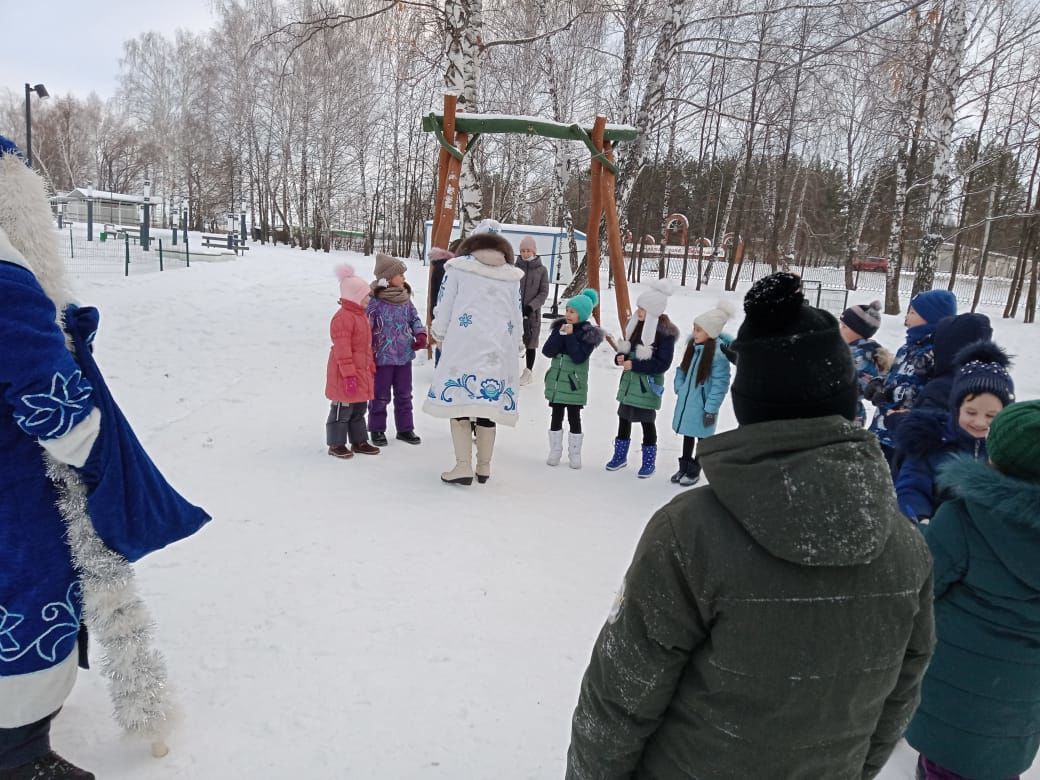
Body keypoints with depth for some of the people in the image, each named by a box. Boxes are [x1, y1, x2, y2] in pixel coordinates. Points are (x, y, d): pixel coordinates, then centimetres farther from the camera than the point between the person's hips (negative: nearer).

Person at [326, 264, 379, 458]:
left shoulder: (361, 315, 13)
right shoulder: (342, 318, -19)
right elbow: (342, 349, -22)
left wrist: (371, 368, 21)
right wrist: (349, 374, -23)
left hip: (362, 372, 10)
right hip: (346, 375, -10)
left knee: (359, 409, 16)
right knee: (343, 409, -1)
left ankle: (359, 441, 27)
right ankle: (336, 444, 10)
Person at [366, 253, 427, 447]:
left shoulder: (405, 298, 4)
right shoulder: (374, 300, -15)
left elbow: (414, 318, 15)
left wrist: (420, 334, -4)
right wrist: (369, 355, -15)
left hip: (404, 356, 6)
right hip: (383, 357, -6)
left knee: (404, 394, 14)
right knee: (380, 395, 7)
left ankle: (405, 429, 27)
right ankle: (377, 430, 22)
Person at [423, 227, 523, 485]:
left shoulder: (457, 267, 9)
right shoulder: (512, 276, 15)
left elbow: (443, 309, 7)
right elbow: (517, 320, 15)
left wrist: (439, 336, 22)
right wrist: (513, 347, 27)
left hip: (463, 348, -3)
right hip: (498, 351, 3)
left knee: (459, 401, 1)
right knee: (489, 404, 9)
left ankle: (463, 466, -4)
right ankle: (484, 466, 15)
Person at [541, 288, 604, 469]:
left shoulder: (589, 333, -8)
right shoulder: (560, 327, 4)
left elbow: (579, 357, -20)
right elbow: (547, 351, -5)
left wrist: (570, 336, -19)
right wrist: (561, 334, -14)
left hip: (574, 383, -3)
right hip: (556, 380, 4)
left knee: (574, 418, 5)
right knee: (556, 416, 9)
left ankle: (575, 454, 17)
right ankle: (555, 451, 21)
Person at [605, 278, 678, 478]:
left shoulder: (665, 332, -18)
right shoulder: (635, 324, 4)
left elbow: (663, 363, -20)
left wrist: (635, 365, -22)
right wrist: (620, 357, -7)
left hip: (648, 384, -7)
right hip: (629, 379, 7)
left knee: (647, 421, 5)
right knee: (624, 417, 15)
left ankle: (649, 462, 21)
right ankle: (620, 456, 31)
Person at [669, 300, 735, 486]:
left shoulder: (718, 353, -23)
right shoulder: (693, 345, -1)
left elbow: (720, 384, -21)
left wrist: (711, 409, -20)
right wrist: (679, 388, 5)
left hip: (703, 403, -6)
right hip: (686, 399, 7)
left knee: (701, 436, 11)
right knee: (687, 434, 20)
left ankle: (694, 471, 26)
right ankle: (684, 466, 35)